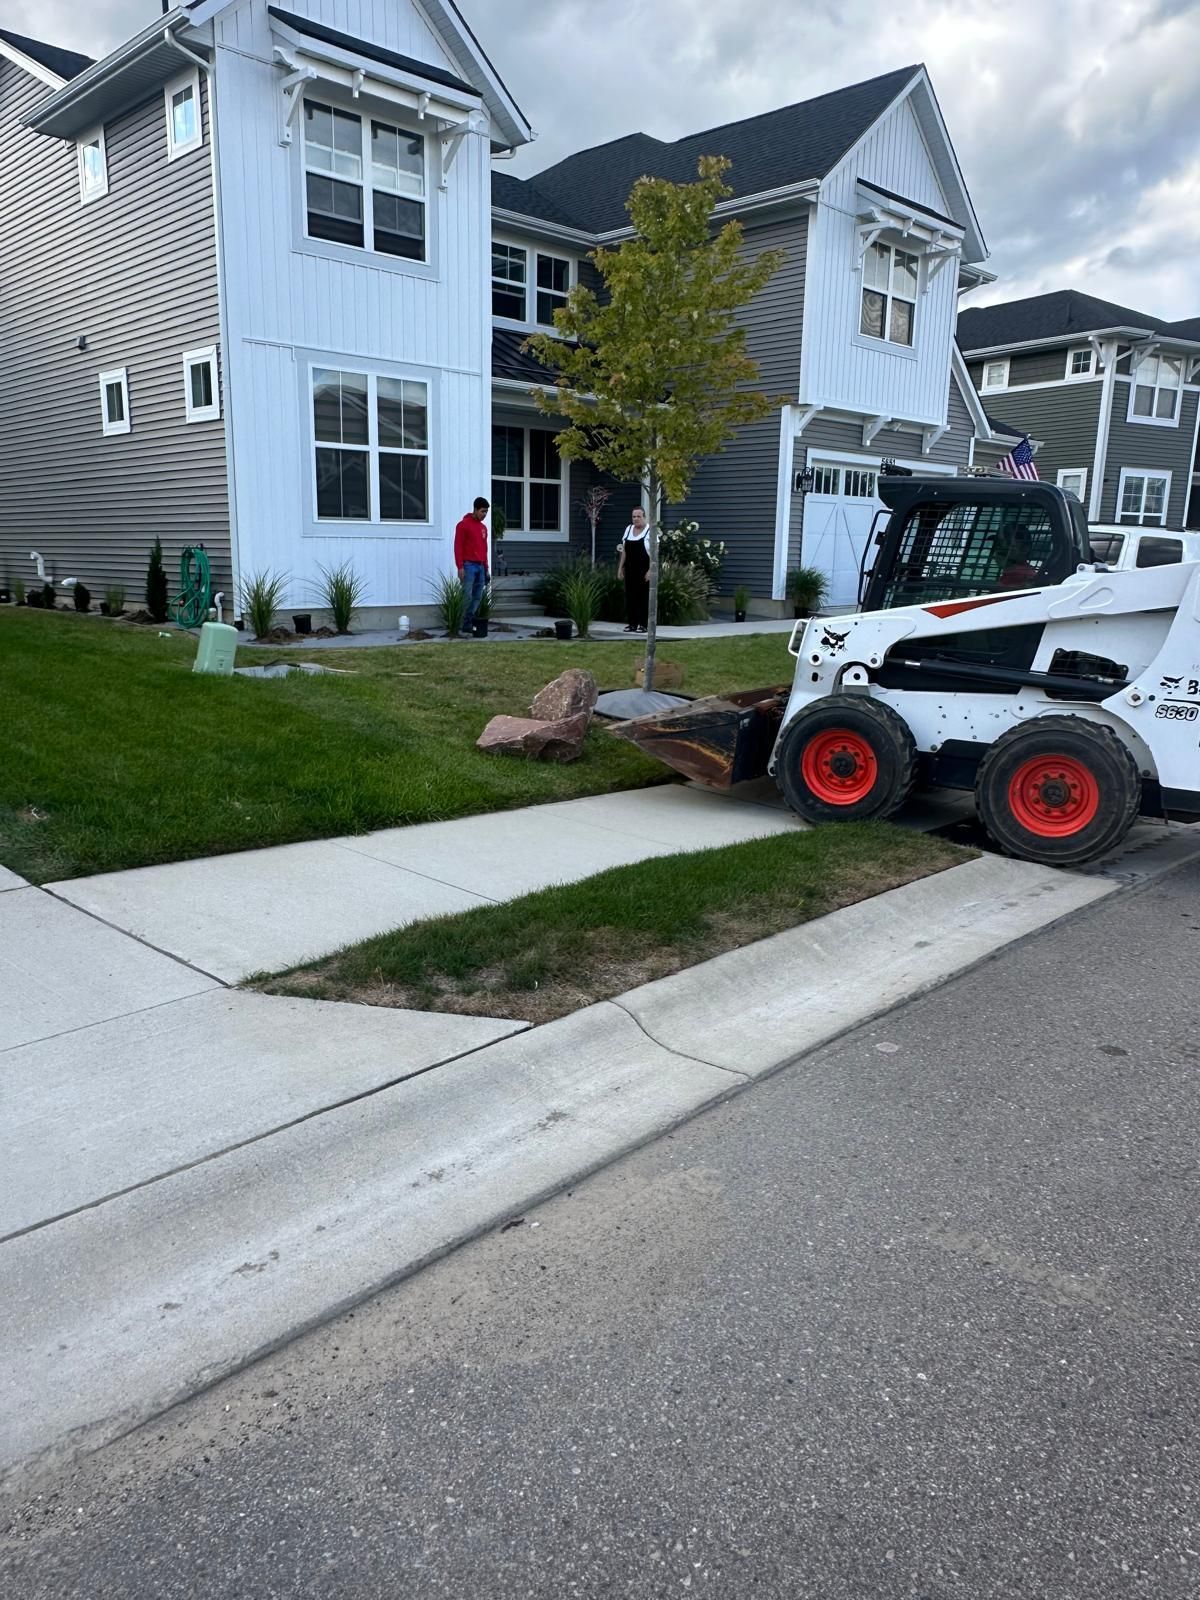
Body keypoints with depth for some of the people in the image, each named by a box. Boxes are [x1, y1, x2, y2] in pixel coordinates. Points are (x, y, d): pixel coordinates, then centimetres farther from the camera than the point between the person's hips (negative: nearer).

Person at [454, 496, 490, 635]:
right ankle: (466, 626, -10)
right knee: (467, 597, -10)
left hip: (480, 566, 7)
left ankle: (470, 622, 8)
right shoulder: (463, 525, -5)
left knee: (478, 597, 4)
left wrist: (486, 568, 18)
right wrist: (460, 567, -15)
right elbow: (458, 547, -9)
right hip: (469, 566, -7)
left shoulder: (483, 527, 17)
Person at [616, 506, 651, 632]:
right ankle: (631, 623, 11)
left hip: (644, 570, -5)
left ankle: (643, 625, 2)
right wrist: (620, 567, 10)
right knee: (630, 595, 5)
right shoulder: (628, 529, 12)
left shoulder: (650, 531, -6)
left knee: (643, 597, -3)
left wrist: (650, 570, -17)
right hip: (630, 569, 5)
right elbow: (624, 551, 15)